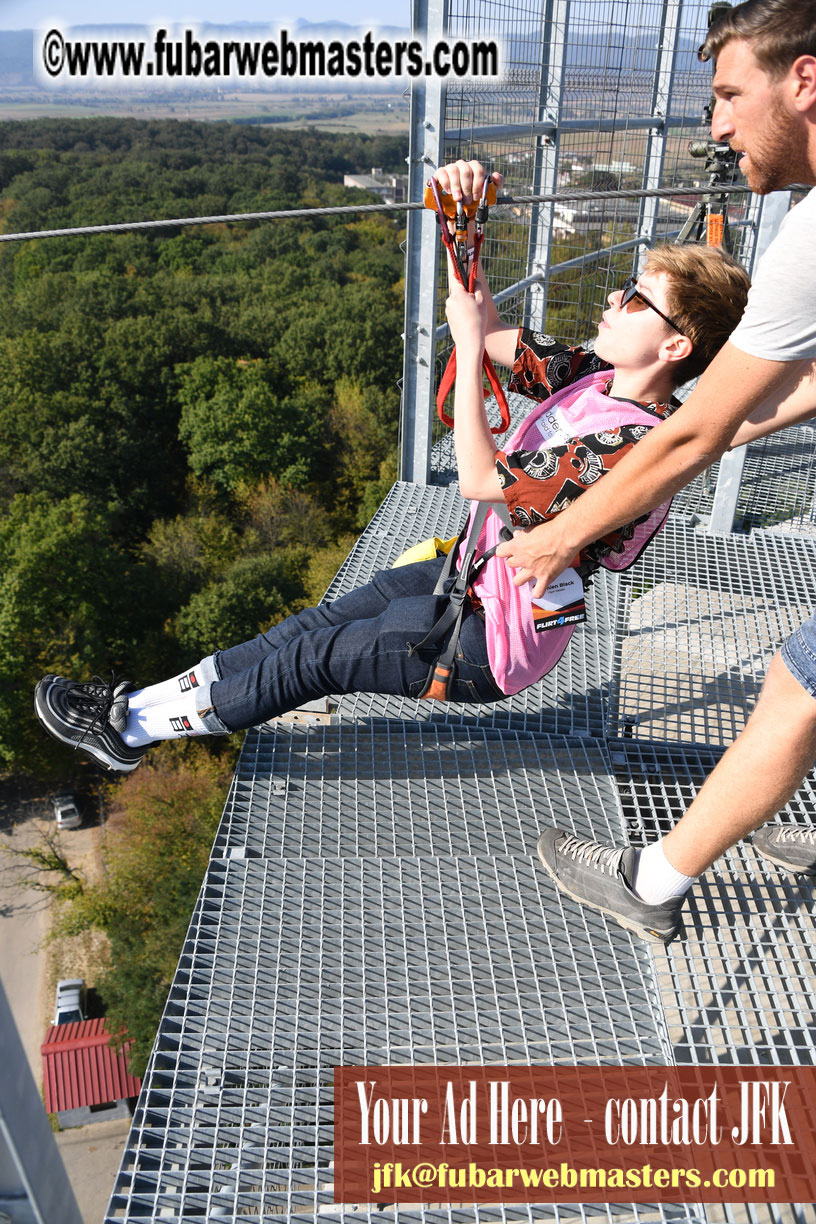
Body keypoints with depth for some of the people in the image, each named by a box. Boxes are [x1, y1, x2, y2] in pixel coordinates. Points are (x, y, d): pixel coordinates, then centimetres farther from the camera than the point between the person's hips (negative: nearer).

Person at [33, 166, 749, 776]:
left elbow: (480, 479, -29)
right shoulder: (600, 377, -2)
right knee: (325, 619, 7)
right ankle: (144, 702, 18)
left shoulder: (634, 443, -30)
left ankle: (133, 726, 14)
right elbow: (490, 329, 1)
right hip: (475, 577, 8)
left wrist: (471, 341, -24)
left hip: (493, 643, -8)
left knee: (316, 657, -2)